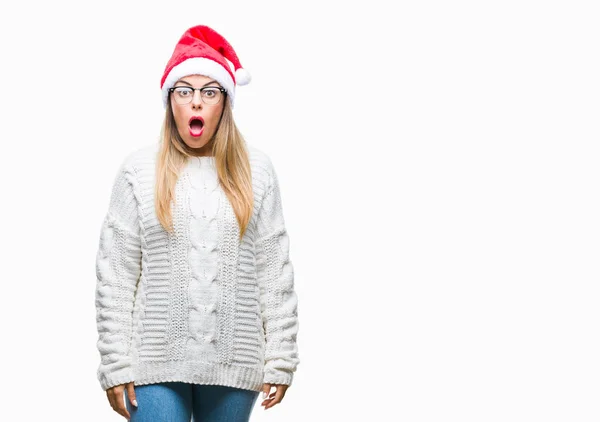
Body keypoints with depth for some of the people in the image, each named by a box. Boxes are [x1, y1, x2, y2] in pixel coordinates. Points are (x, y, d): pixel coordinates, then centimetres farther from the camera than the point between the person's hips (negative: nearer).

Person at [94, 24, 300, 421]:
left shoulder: (256, 169, 5)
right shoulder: (139, 169, 2)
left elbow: (275, 273, 4)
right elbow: (115, 275, 1)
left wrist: (280, 359, 1)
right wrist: (115, 364, -3)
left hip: (235, 361, 1)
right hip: (156, 361, -1)